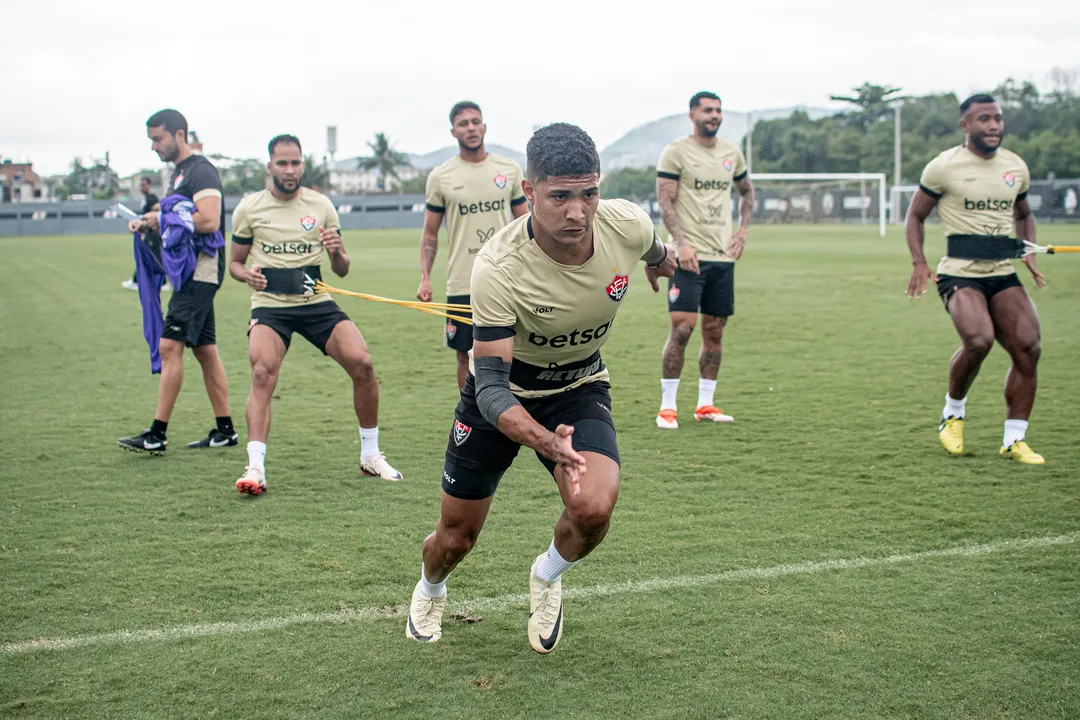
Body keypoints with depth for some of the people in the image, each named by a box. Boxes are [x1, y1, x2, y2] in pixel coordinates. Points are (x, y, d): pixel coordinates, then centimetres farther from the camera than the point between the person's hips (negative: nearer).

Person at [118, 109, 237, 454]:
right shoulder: (178, 173, 19)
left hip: (201, 271, -10)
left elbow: (209, 221, -24)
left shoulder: (200, 171, -12)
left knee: (169, 345, -13)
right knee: (204, 350, 11)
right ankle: (224, 429, 17)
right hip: (189, 273, 10)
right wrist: (148, 224, 9)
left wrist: (163, 219, -15)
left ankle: (157, 435, -12)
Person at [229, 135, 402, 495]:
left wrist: (337, 253, -14)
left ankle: (370, 455, 4)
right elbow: (235, 263, 12)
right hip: (269, 305, -2)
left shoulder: (320, 205, 6)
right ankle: (255, 467, -27)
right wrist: (248, 274, -11)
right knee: (262, 373, -26)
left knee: (362, 362, -15)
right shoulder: (249, 208, 2)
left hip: (316, 303, 2)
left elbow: (342, 270, 9)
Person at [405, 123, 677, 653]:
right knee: (456, 535, 7)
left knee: (593, 508, -25)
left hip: (580, 387, 2)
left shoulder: (628, 225, -24)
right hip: (502, 391, -2)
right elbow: (491, 384, -34)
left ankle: (547, 578, 11)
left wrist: (662, 262, 27)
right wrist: (543, 440, -52)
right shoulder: (497, 267, -35)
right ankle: (430, 591, 46)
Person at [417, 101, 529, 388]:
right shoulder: (440, 177, 1)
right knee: (466, 355, 6)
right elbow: (430, 233, 7)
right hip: (461, 285, 0)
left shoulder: (509, 169, 5)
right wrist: (425, 277, -5)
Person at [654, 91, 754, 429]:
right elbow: (665, 202, -8)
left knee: (715, 330, 8)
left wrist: (743, 230, 13)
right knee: (682, 327, -11)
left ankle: (705, 404, 17)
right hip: (690, 255, -6)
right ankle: (667, 406, -2)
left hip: (723, 256, 6)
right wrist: (681, 242, -18)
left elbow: (747, 192, 27)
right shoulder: (675, 152, -4)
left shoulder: (731, 153, 13)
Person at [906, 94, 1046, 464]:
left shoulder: (1016, 166, 12)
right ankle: (953, 411, 2)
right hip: (959, 273, -5)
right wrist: (919, 263, -7)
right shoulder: (944, 166, -3)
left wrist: (1029, 253, 10)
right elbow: (915, 215, 6)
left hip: (1004, 274, 5)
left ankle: (1014, 440, 5)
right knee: (979, 340, -28)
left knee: (1028, 347, -10)